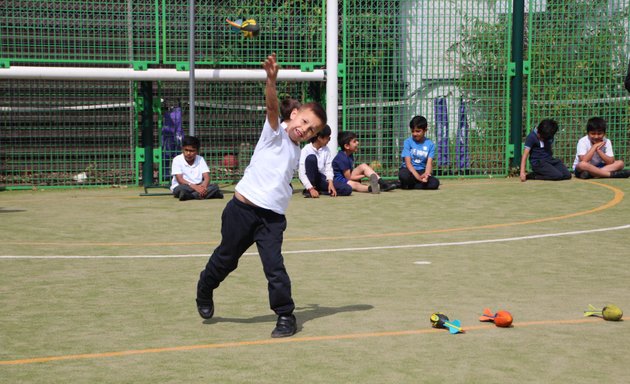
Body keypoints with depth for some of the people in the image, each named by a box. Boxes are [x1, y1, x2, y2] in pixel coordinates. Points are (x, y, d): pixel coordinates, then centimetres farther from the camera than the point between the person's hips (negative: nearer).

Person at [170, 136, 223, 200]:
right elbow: (180, 180, -16)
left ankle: (189, 196, -40)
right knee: (182, 188, -38)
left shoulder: (200, 159, 5)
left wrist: (203, 186, -28)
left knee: (214, 186, -24)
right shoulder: (177, 160, -6)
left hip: (198, 187, 4)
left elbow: (207, 177, -4)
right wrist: (194, 186, -33)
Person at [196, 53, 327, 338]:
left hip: (272, 218, 4)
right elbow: (272, 106, -22)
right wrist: (271, 80, -39)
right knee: (225, 259, 12)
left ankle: (286, 315, -3)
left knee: (274, 265, -13)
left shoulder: (296, 153, 16)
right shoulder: (275, 133, -2)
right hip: (243, 209, -4)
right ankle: (204, 294, 37)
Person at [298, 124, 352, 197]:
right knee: (311, 158, -31)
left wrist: (330, 183, -20)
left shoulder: (326, 150, 1)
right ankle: (309, 190, -21)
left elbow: (328, 168, -2)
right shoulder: (306, 150, -15)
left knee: (347, 189, -15)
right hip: (310, 179, -4)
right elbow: (301, 173, -21)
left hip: (321, 179, 4)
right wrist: (311, 189, -31)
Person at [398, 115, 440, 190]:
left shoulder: (430, 144, 0)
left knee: (435, 183, -25)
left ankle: (405, 185, -15)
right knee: (403, 175, -38)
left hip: (421, 171, 3)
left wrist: (426, 174, -32)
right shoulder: (408, 142, -6)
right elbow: (408, 163, -14)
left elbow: (429, 163, -9)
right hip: (409, 170, -3)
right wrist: (418, 177, -29)